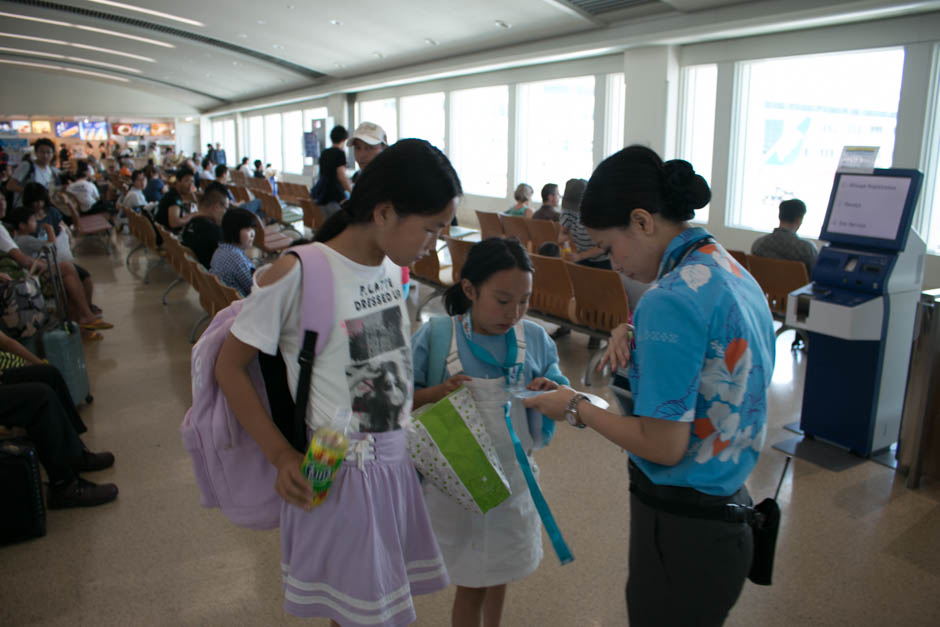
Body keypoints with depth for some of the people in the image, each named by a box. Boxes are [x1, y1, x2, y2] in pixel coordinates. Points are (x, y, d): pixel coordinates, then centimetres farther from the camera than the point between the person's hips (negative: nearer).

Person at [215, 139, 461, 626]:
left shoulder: (392, 269, 0)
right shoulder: (296, 275, -20)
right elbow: (229, 368, -11)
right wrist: (281, 454, -15)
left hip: (398, 459, 6)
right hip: (336, 474, -6)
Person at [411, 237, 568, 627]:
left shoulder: (535, 338, -7)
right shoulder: (435, 336, -15)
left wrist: (554, 393, -21)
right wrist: (439, 393, -27)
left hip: (512, 478, 4)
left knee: (500, 571, 24)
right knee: (471, 583, 11)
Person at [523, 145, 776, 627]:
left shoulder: (670, 299, -25)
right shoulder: (733, 272, 4)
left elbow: (663, 446, -23)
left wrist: (575, 409, -11)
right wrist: (638, 339, -1)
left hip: (682, 527, -9)